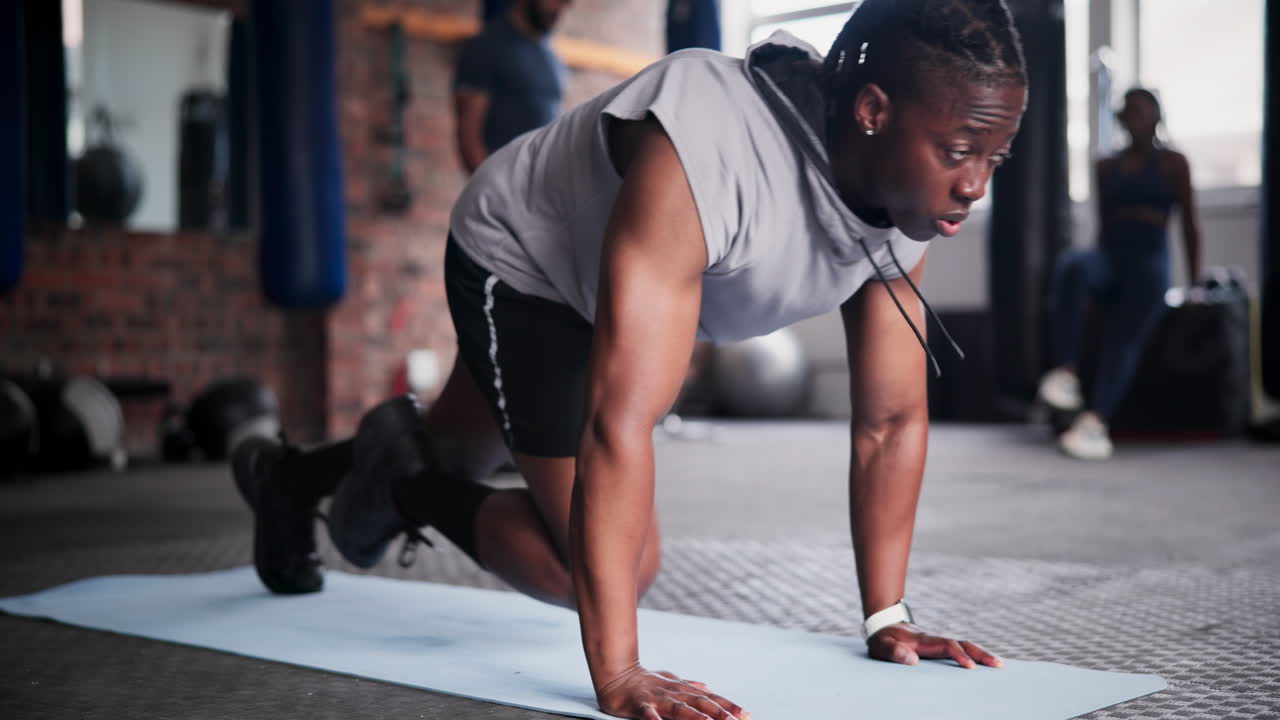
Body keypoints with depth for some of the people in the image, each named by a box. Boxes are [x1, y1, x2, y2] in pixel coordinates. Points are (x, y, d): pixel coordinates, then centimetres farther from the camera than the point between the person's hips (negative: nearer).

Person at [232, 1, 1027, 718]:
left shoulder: (914, 193, -21)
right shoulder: (700, 157, -45)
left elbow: (893, 419, -13)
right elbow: (621, 420, -48)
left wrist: (888, 618, -15)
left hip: (600, 288, 7)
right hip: (522, 258, -7)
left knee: (454, 463, 27)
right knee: (614, 563, -16)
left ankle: (291, 477, 56)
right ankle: (400, 477, 8)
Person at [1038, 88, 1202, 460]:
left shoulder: (1173, 163, 11)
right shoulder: (1106, 166, 20)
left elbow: (1189, 224, 9)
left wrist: (1194, 282, 6)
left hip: (1148, 261, -3)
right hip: (1108, 257, 3)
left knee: (1125, 339, -26)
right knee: (1071, 266, -35)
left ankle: (1095, 422, -45)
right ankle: (1065, 371, -42)